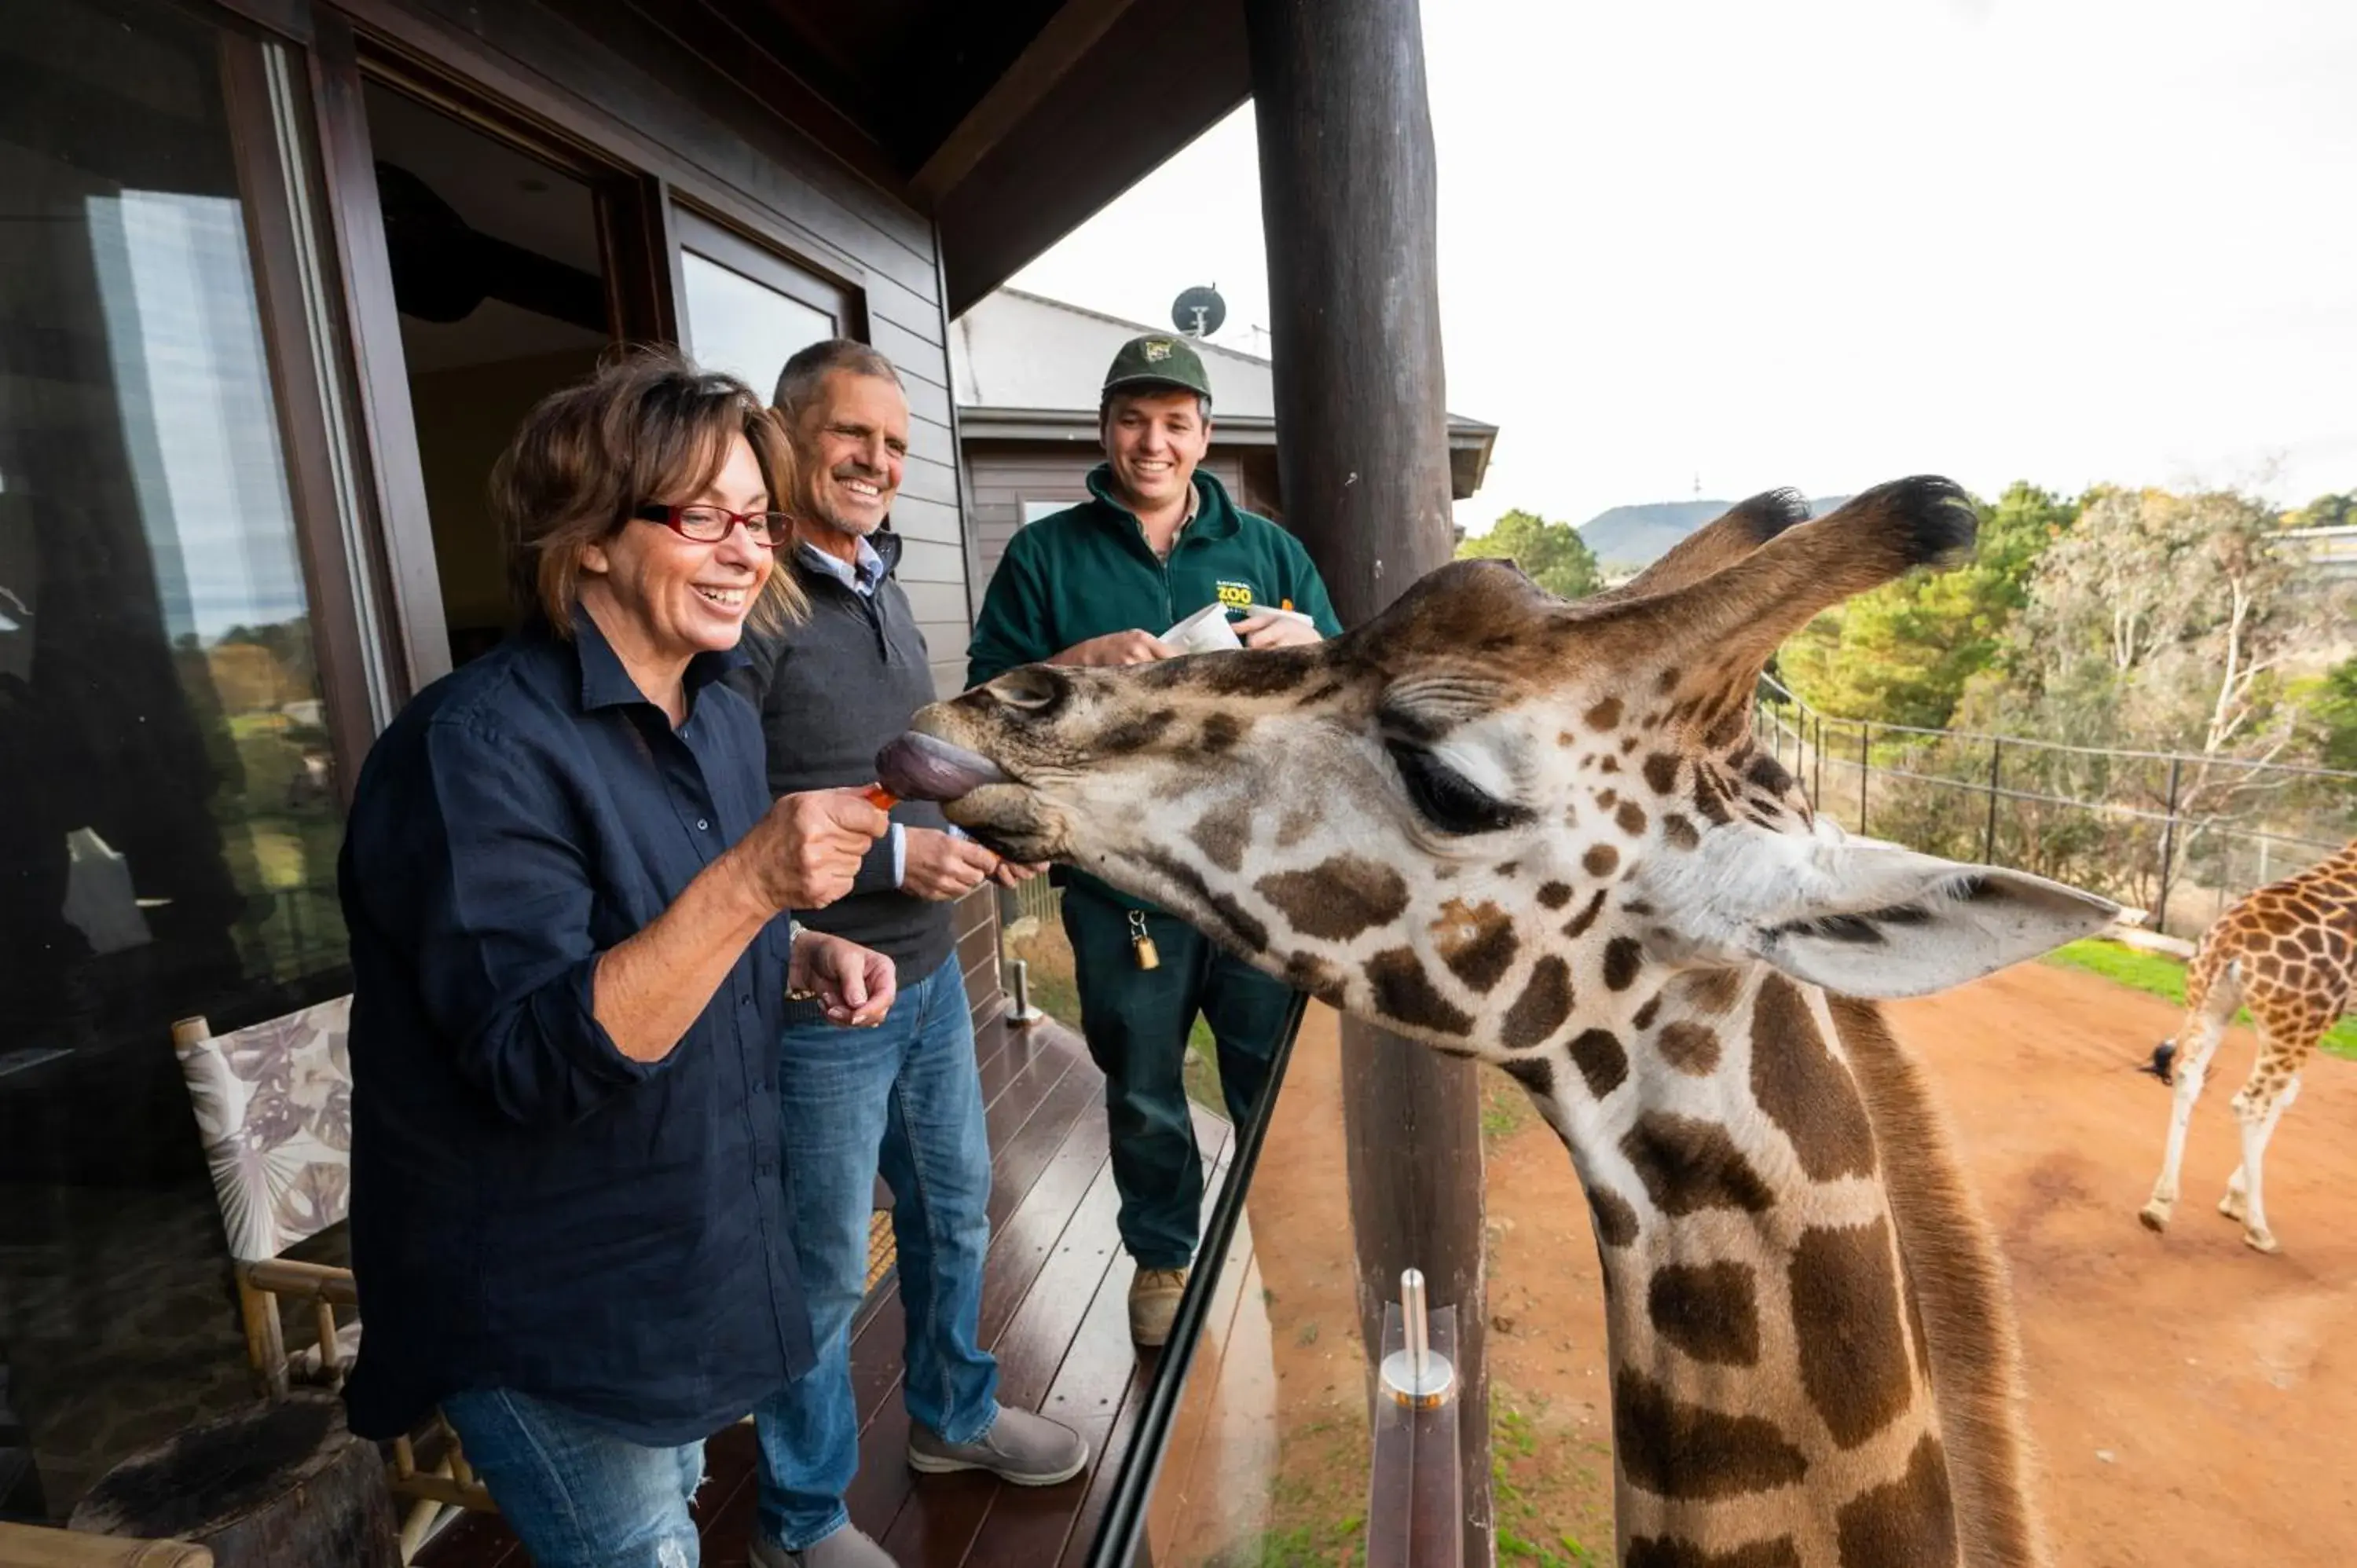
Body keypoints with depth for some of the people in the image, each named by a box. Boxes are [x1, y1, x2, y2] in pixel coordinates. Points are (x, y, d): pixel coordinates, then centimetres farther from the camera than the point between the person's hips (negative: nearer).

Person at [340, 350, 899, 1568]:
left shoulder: (723, 720, 1)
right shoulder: (479, 747, -24)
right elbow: (536, 1057, -29)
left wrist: (807, 957, -7)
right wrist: (747, 883, -40)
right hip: (544, 1316, -7)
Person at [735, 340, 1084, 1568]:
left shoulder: (881, 588, 10)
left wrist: (971, 835, 4)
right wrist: (891, 857, -23)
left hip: (928, 974, 9)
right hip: (817, 1003, -8)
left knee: (954, 1208, 24)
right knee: (823, 1269, 10)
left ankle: (952, 1414, 50)